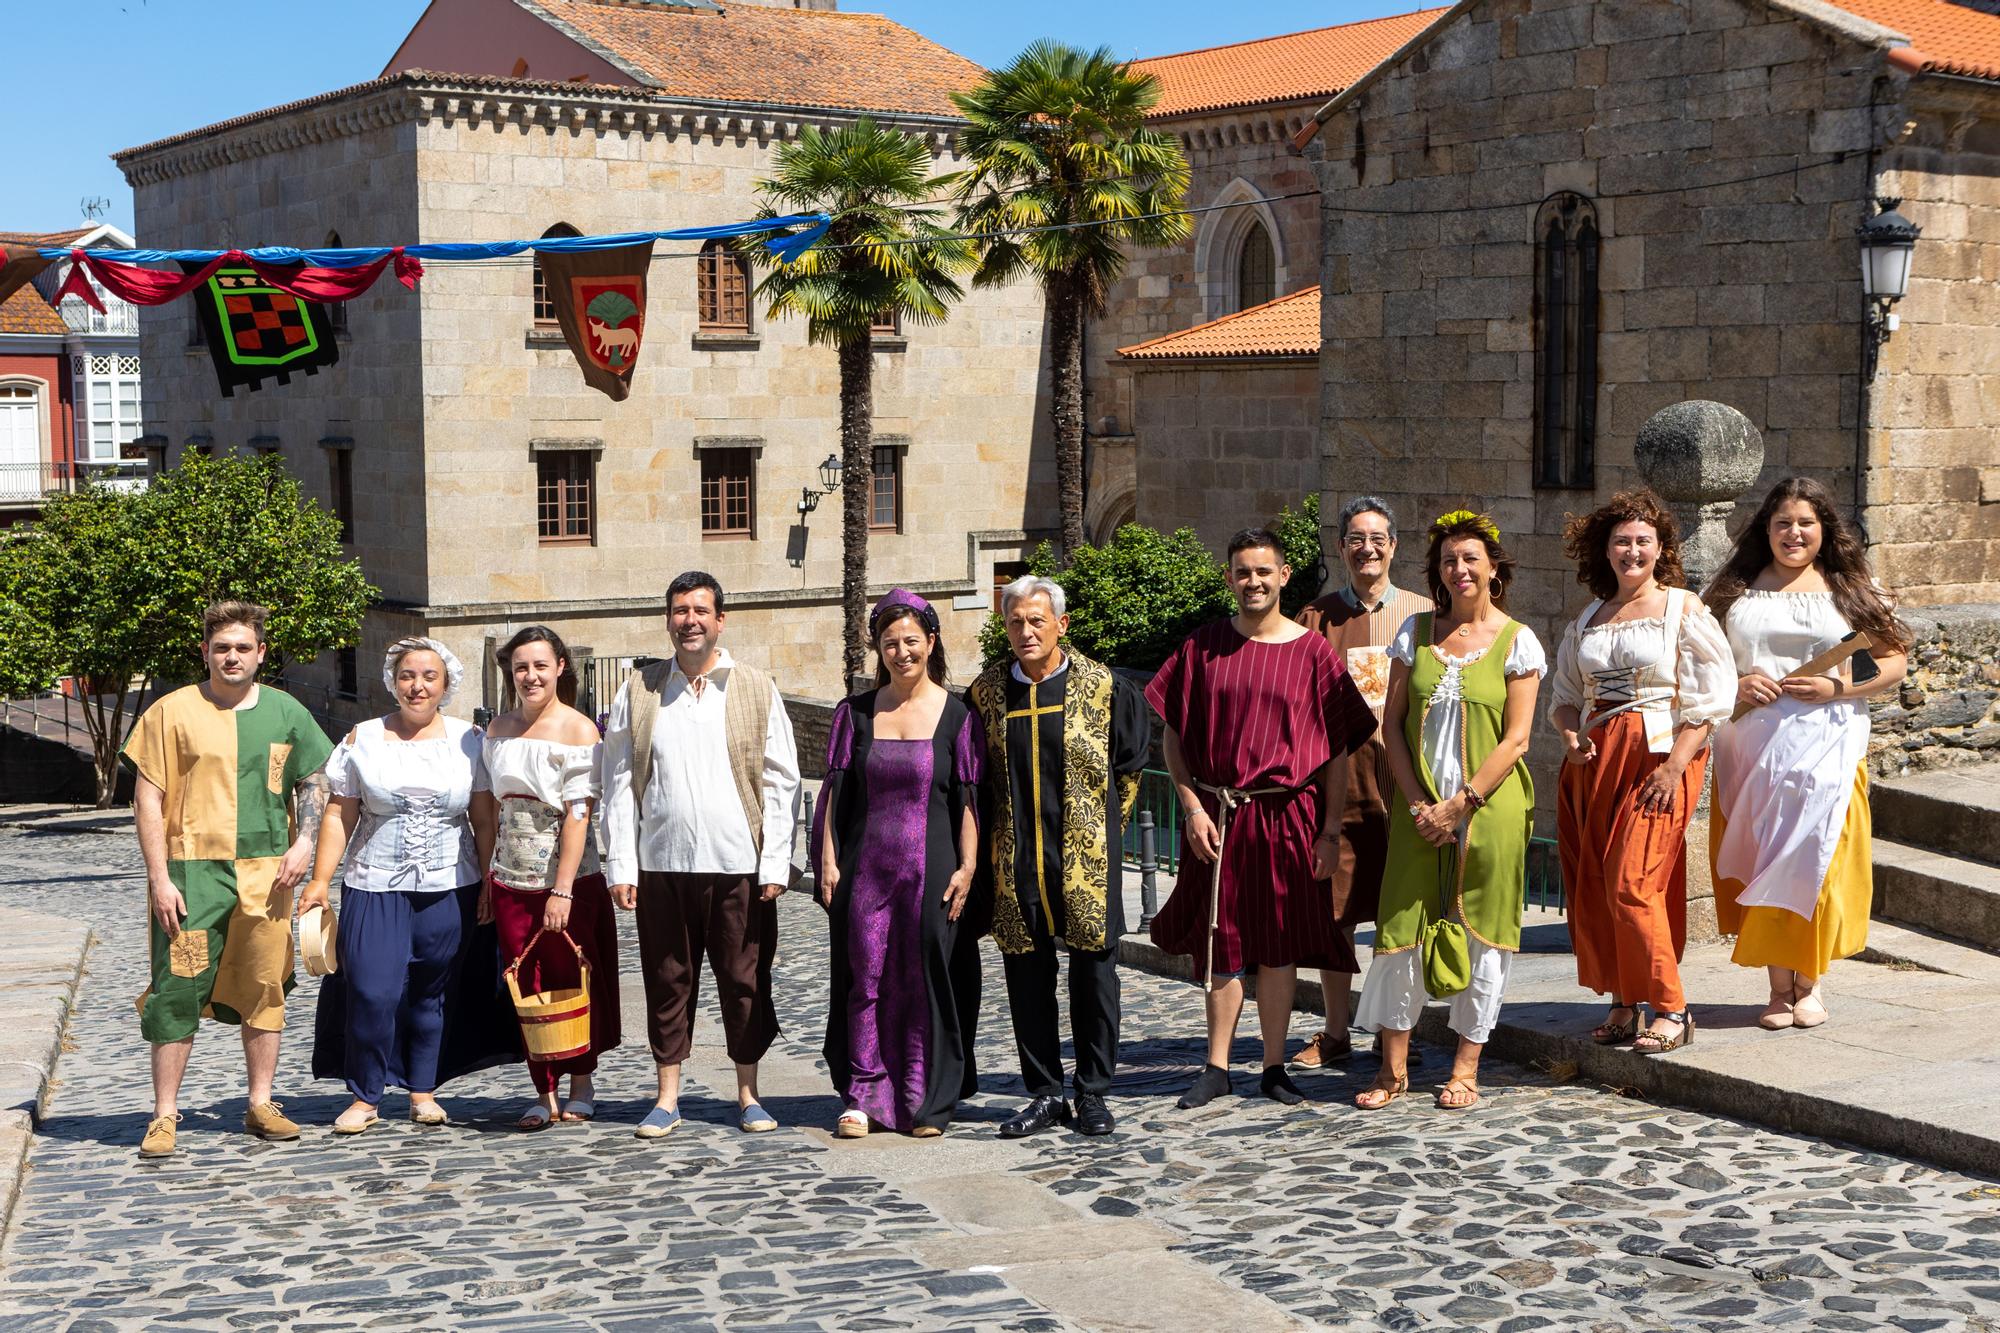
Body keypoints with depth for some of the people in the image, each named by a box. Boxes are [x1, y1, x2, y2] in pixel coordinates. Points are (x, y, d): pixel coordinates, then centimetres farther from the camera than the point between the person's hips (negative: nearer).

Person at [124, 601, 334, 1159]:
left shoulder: (285, 712, 9)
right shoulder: (173, 711, 0)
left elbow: (312, 783, 17)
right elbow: (148, 799, -1)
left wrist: (303, 844, 0)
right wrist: (159, 877, -8)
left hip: (267, 873, 3)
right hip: (192, 869, -3)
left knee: (265, 989, 8)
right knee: (177, 990, -4)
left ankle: (261, 1104, 19)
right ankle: (164, 1115, 4)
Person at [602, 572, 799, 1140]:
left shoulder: (757, 690, 4)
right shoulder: (639, 692, 7)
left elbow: (780, 783, 3)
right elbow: (619, 784, 7)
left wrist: (775, 864, -5)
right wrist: (621, 866, 0)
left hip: (738, 865, -1)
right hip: (661, 864, 1)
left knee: (745, 982, 5)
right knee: (668, 982, 7)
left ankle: (748, 1096, 17)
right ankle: (667, 1098, 17)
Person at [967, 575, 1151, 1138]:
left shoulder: (1102, 687, -3)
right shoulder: (986, 692, 4)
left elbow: (1130, 759, 9)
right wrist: (992, 842, 11)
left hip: (1086, 858, -2)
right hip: (1015, 859, 2)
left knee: (1093, 973, 2)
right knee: (1027, 976, 5)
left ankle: (1093, 1093, 14)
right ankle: (1045, 1094, 15)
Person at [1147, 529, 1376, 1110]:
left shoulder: (1313, 652, 0)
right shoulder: (1202, 647, 3)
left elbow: (1338, 749, 1)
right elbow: (1174, 736, 4)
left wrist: (1330, 830, -4)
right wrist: (1192, 808, -6)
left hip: (1288, 817, -1)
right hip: (1217, 816, 1)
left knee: (1279, 946, 6)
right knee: (1221, 942, 6)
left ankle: (1274, 1066, 16)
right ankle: (1217, 1067, 15)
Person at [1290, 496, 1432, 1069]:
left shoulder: (1421, 614, 8)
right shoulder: (1317, 617, 8)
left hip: (1402, 773, 0)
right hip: (1336, 777, 1)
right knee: (1333, 907, 2)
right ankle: (1335, 1032, 13)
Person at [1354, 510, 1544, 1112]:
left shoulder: (1516, 641, 0)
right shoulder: (1416, 631, 8)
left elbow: (1515, 739, -5)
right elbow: (1392, 723, 6)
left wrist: (1460, 804, -12)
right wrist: (1416, 801, -6)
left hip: (1488, 808, -2)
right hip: (1420, 808, 2)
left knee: (1480, 933, 2)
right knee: (1402, 925, 1)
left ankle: (1466, 1068, 13)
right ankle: (1394, 1068, 10)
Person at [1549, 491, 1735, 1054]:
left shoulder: (1683, 611, 0)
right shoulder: (1587, 619, 15)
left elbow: (1713, 696, -6)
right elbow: (1564, 693, 22)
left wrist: (1675, 764, -15)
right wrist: (1570, 735, 0)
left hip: (1660, 758, -6)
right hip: (1594, 761, 6)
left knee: (1631, 885, -14)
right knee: (1591, 887, 2)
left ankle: (1671, 1010, -4)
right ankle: (1622, 1003, 14)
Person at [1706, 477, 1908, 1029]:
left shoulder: (1851, 589, 6)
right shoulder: (1737, 590, 10)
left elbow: (1895, 660, 5)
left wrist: (1837, 687, -10)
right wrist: (1735, 686, -7)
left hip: (1825, 746, -2)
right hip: (1749, 747, 2)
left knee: (1813, 859, -6)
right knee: (1759, 859, 0)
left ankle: (1808, 983, 9)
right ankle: (1778, 987, 9)